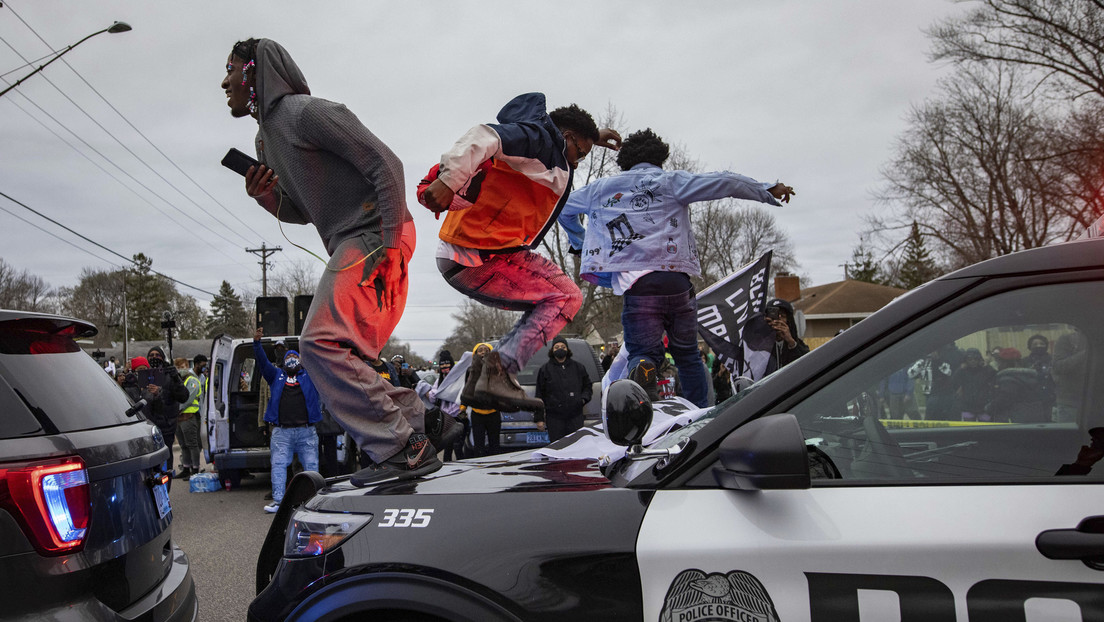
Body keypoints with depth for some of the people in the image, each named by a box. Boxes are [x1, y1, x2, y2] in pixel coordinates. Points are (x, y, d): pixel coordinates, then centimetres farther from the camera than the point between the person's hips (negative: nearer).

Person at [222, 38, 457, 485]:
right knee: (344, 360, 7)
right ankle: (422, 426, 12)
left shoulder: (307, 111, -8)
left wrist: (388, 244, -20)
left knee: (322, 342, -21)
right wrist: (266, 196, 3)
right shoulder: (266, 138, 22)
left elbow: (385, 164, -14)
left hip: (375, 235, -10)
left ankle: (400, 447, -19)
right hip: (347, 246, 10)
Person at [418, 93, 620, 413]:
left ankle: (489, 368, 8)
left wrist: (593, 137, 56)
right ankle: (499, 370, -16)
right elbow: (484, 137, -25)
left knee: (553, 302, 19)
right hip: (479, 257, -10)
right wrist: (448, 180, -38)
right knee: (566, 297, -4)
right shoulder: (537, 136, -4)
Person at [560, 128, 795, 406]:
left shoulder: (601, 188, 19)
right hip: (677, 281, 0)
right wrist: (769, 190, 14)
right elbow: (725, 183, 3)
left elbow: (563, 208, 32)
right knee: (687, 354, 17)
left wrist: (580, 242, 47)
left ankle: (642, 369, -29)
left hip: (636, 284, 0)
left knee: (643, 351, 6)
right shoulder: (671, 181, 11)